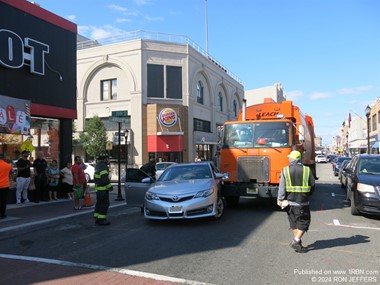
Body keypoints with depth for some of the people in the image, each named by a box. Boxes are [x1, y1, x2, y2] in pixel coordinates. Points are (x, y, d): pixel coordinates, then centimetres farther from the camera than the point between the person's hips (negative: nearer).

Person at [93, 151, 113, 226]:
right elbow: (105, 179, -25)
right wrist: (110, 186, -15)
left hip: (98, 188, 10)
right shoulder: (103, 166, -19)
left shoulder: (98, 165, 15)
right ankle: (101, 219, -3)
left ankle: (97, 218, 25)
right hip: (103, 189, -10)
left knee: (99, 203, 17)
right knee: (105, 203, -5)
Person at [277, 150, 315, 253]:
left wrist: (280, 200, -3)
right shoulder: (307, 170, -4)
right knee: (304, 222, 9)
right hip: (303, 202, -2)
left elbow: (281, 187, -9)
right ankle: (296, 241, -1)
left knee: (294, 223, 15)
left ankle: (297, 244, 21)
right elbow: (313, 186, 2)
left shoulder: (285, 170, -4)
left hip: (290, 202, 2)